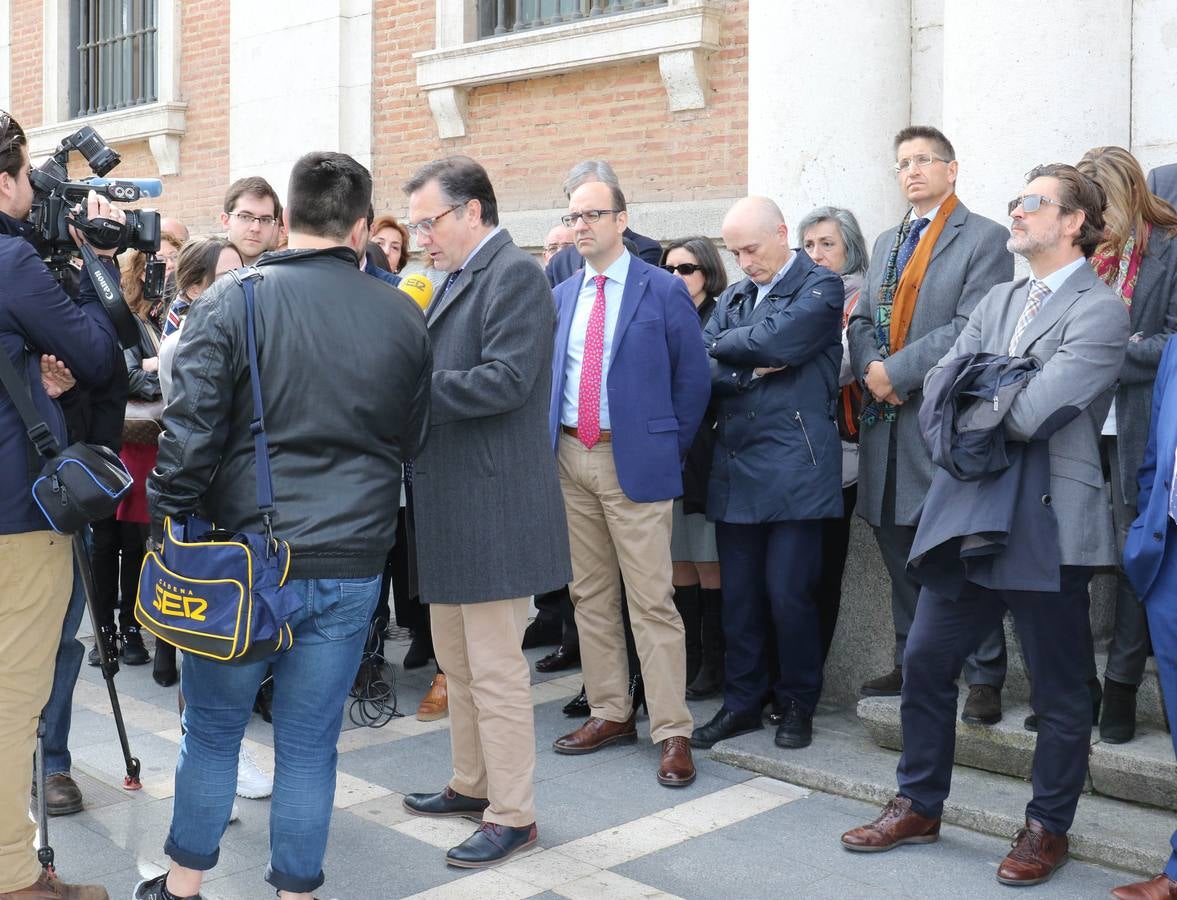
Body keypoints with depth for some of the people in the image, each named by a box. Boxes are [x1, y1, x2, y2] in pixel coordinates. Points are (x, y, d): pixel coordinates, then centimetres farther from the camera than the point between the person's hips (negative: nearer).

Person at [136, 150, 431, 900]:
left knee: (212, 730, 16)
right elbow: (413, 440, 10)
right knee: (310, 743, 11)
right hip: (352, 561, 2)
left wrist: (168, 521, -1)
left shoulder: (232, 302, -8)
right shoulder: (404, 318, 0)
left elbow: (191, 430, -11)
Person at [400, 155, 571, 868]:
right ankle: (474, 785, 34)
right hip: (450, 506, 10)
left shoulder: (515, 273, -13)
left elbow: (504, 380, -23)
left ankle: (513, 815, 11)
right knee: (457, 662, 19)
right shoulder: (458, 278, 15)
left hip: (493, 507, -10)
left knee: (496, 670, -1)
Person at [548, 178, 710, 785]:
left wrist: (670, 448, 0)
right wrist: (551, 440, 10)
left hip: (635, 461, -5)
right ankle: (610, 713, 23)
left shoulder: (663, 291, -3)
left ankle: (672, 732, 2)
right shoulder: (560, 296, 12)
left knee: (651, 600, -5)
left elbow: (693, 377, 0)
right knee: (590, 595, 11)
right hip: (570, 458, 6)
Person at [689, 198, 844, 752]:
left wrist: (724, 347, -1)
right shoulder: (733, 297, 18)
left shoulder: (820, 287, 0)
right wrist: (750, 370, -10)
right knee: (739, 594, 9)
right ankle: (742, 701, 21)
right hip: (734, 466, 6)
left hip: (793, 467, -5)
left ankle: (797, 703, 16)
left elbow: (777, 341, -17)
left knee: (789, 593, -2)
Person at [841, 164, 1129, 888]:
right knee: (926, 662, 12)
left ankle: (1048, 828, 25)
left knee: (1060, 690, 8)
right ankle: (920, 807, 28)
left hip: (1047, 526, -7)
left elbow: (1030, 414, -20)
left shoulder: (1101, 311, -10)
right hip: (969, 515, 7)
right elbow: (939, 386, 7)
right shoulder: (997, 302, 15)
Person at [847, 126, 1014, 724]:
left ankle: (984, 678, 7)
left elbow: (972, 328, -14)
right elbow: (863, 321, 15)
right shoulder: (887, 243, 20)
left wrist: (896, 372, -16)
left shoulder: (984, 239, -3)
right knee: (900, 551, 13)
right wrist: (869, 369, -6)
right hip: (889, 422, 7)